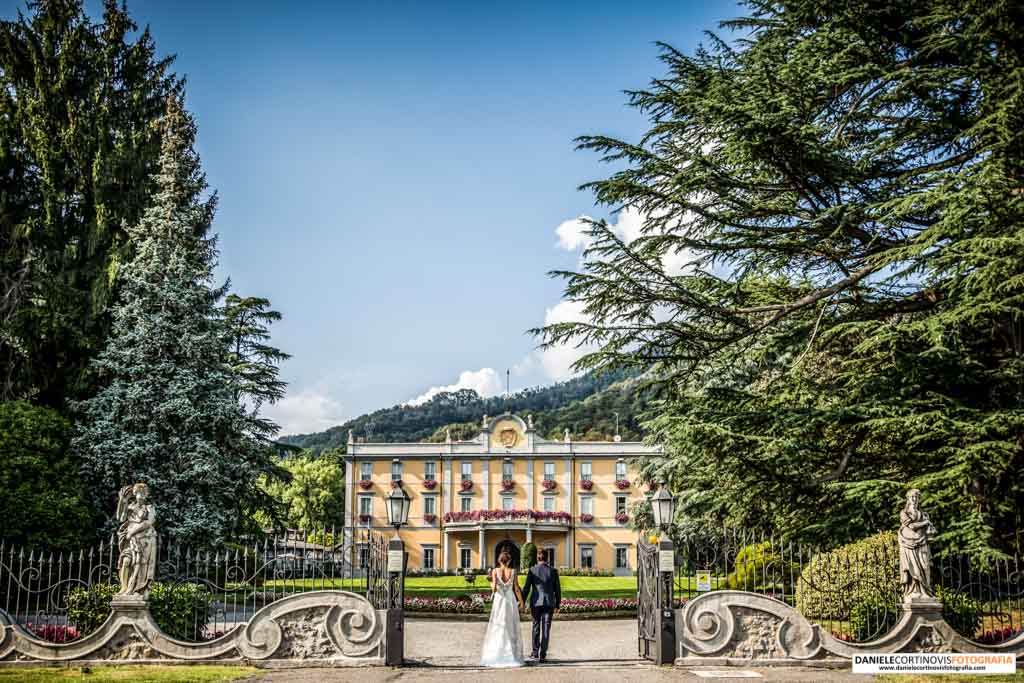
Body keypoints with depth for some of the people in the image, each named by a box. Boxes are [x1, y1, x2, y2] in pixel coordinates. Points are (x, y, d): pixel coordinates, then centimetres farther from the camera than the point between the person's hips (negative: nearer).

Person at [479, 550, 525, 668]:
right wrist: (521, 602, 9)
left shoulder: (495, 571, -5)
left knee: (497, 629, 6)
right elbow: (517, 589, -3)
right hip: (511, 601, 0)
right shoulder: (513, 572, -3)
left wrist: (491, 586, 10)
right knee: (512, 630, 8)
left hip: (499, 601, 0)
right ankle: (512, 657, 5)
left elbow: (494, 588, -13)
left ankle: (496, 657, 2)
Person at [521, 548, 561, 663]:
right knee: (546, 629, 2)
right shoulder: (553, 571, 0)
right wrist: (557, 605, 12)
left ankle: (535, 652, 21)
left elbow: (526, 588, -4)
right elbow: (557, 589, 3)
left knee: (536, 627, 17)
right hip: (549, 603, 0)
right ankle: (543, 655, -1)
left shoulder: (532, 570, -3)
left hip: (536, 602, 0)